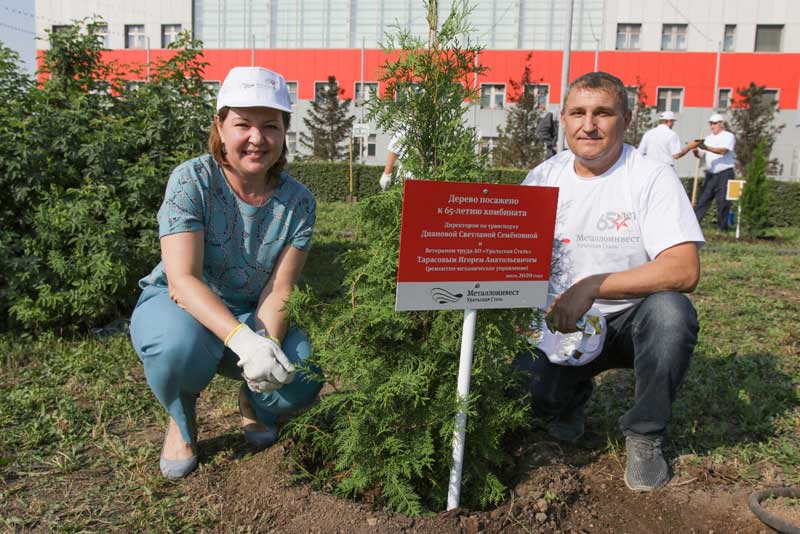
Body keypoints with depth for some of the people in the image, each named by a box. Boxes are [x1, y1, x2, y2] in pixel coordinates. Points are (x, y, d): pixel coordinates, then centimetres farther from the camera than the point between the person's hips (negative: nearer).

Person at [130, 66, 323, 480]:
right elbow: (182, 279, -29)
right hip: (178, 306, -2)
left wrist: (268, 342, -36)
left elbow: (278, 290, -14)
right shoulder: (192, 180, -20)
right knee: (182, 344, -39)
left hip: (250, 317, 3)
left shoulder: (298, 201, -11)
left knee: (303, 375, -24)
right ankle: (181, 420, 0)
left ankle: (252, 402, 16)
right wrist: (243, 340, -44)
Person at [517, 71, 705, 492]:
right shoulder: (543, 177, 1)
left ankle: (645, 434, -8)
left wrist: (592, 286, -28)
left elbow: (683, 271, -21)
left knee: (671, 311, -34)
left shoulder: (653, 178, -10)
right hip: (561, 323, 2)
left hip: (635, 319, -1)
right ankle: (572, 398, 16)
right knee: (526, 387, -24)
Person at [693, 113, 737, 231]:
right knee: (703, 199, 0)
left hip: (724, 174, -5)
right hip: (710, 174, 5)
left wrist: (707, 148, -30)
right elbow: (701, 154, 10)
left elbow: (723, 151, -19)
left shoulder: (728, 136, -2)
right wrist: (696, 152, -13)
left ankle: (722, 226, 6)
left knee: (723, 201, -3)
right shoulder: (708, 138, 17)